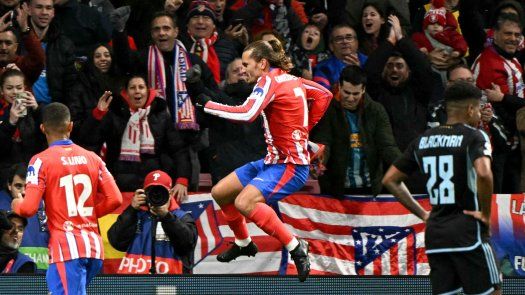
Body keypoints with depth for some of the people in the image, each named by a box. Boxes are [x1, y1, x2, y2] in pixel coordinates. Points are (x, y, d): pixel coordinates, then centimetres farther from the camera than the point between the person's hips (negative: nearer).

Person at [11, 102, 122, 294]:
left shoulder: (42, 161, -5)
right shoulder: (92, 158, 9)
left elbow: (29, 208, -12)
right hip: (94, 247, 6)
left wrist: (16, 205, 12)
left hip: (66, 247, -6)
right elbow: (115, 199, 4)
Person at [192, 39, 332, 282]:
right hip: (273, 160, 10)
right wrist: (303, 129, 19)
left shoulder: (270, 80, -15)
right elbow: (324, 95, 21)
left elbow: (246, 114, -29)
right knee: (220, 193, 14)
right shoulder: (290, 79, 11)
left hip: (290, 164, -10)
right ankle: (243, 243, 35)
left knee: (244, 203, -32)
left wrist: (207, 105, -19)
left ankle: (295, 246, -26)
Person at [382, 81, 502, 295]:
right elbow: (484, 173, -27)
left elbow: (390, 180, 16)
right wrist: (485, 213, -13)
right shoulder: (473, 136, -7)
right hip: (467, 230, -6)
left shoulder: (423, 140, 12)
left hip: (434, 232, 6)